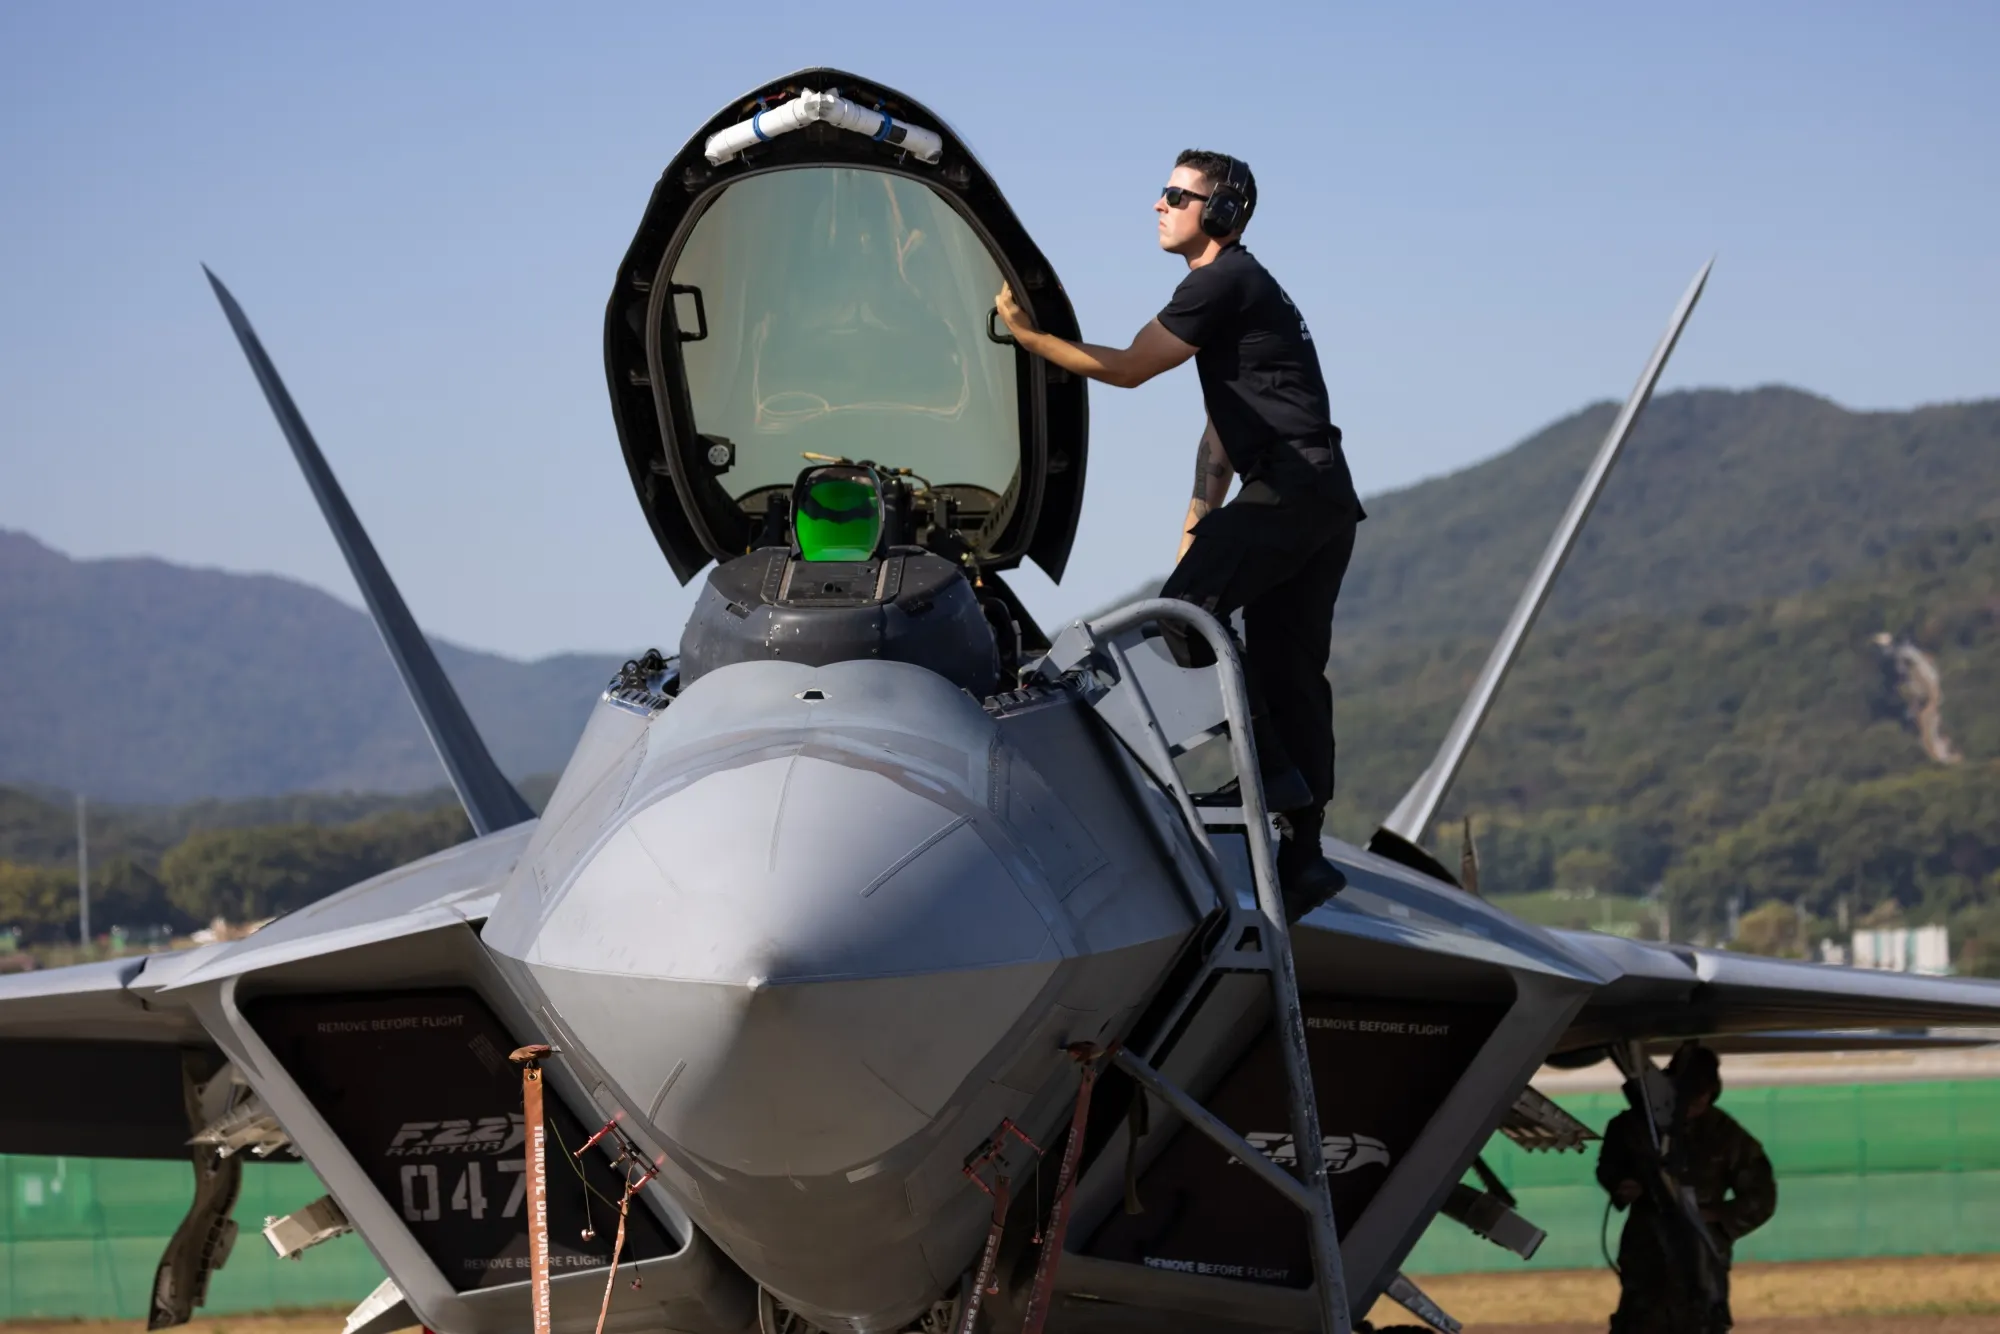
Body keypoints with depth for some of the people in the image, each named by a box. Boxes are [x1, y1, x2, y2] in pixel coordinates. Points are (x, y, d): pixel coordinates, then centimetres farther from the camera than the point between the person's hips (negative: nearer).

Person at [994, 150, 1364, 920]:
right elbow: (1225, 422, 28)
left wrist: (1029, 336, -1)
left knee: (1187, 607, -14)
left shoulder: (1224, 283, -7)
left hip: (1290, 488, -10)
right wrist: (1197, 524, 24)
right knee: (1288, 666, 8)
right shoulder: (1239, 287, 26)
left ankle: (1270, 768, -13)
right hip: (1325, 501, 10)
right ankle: (1303, 853, 7)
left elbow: (1127, 368, -9)